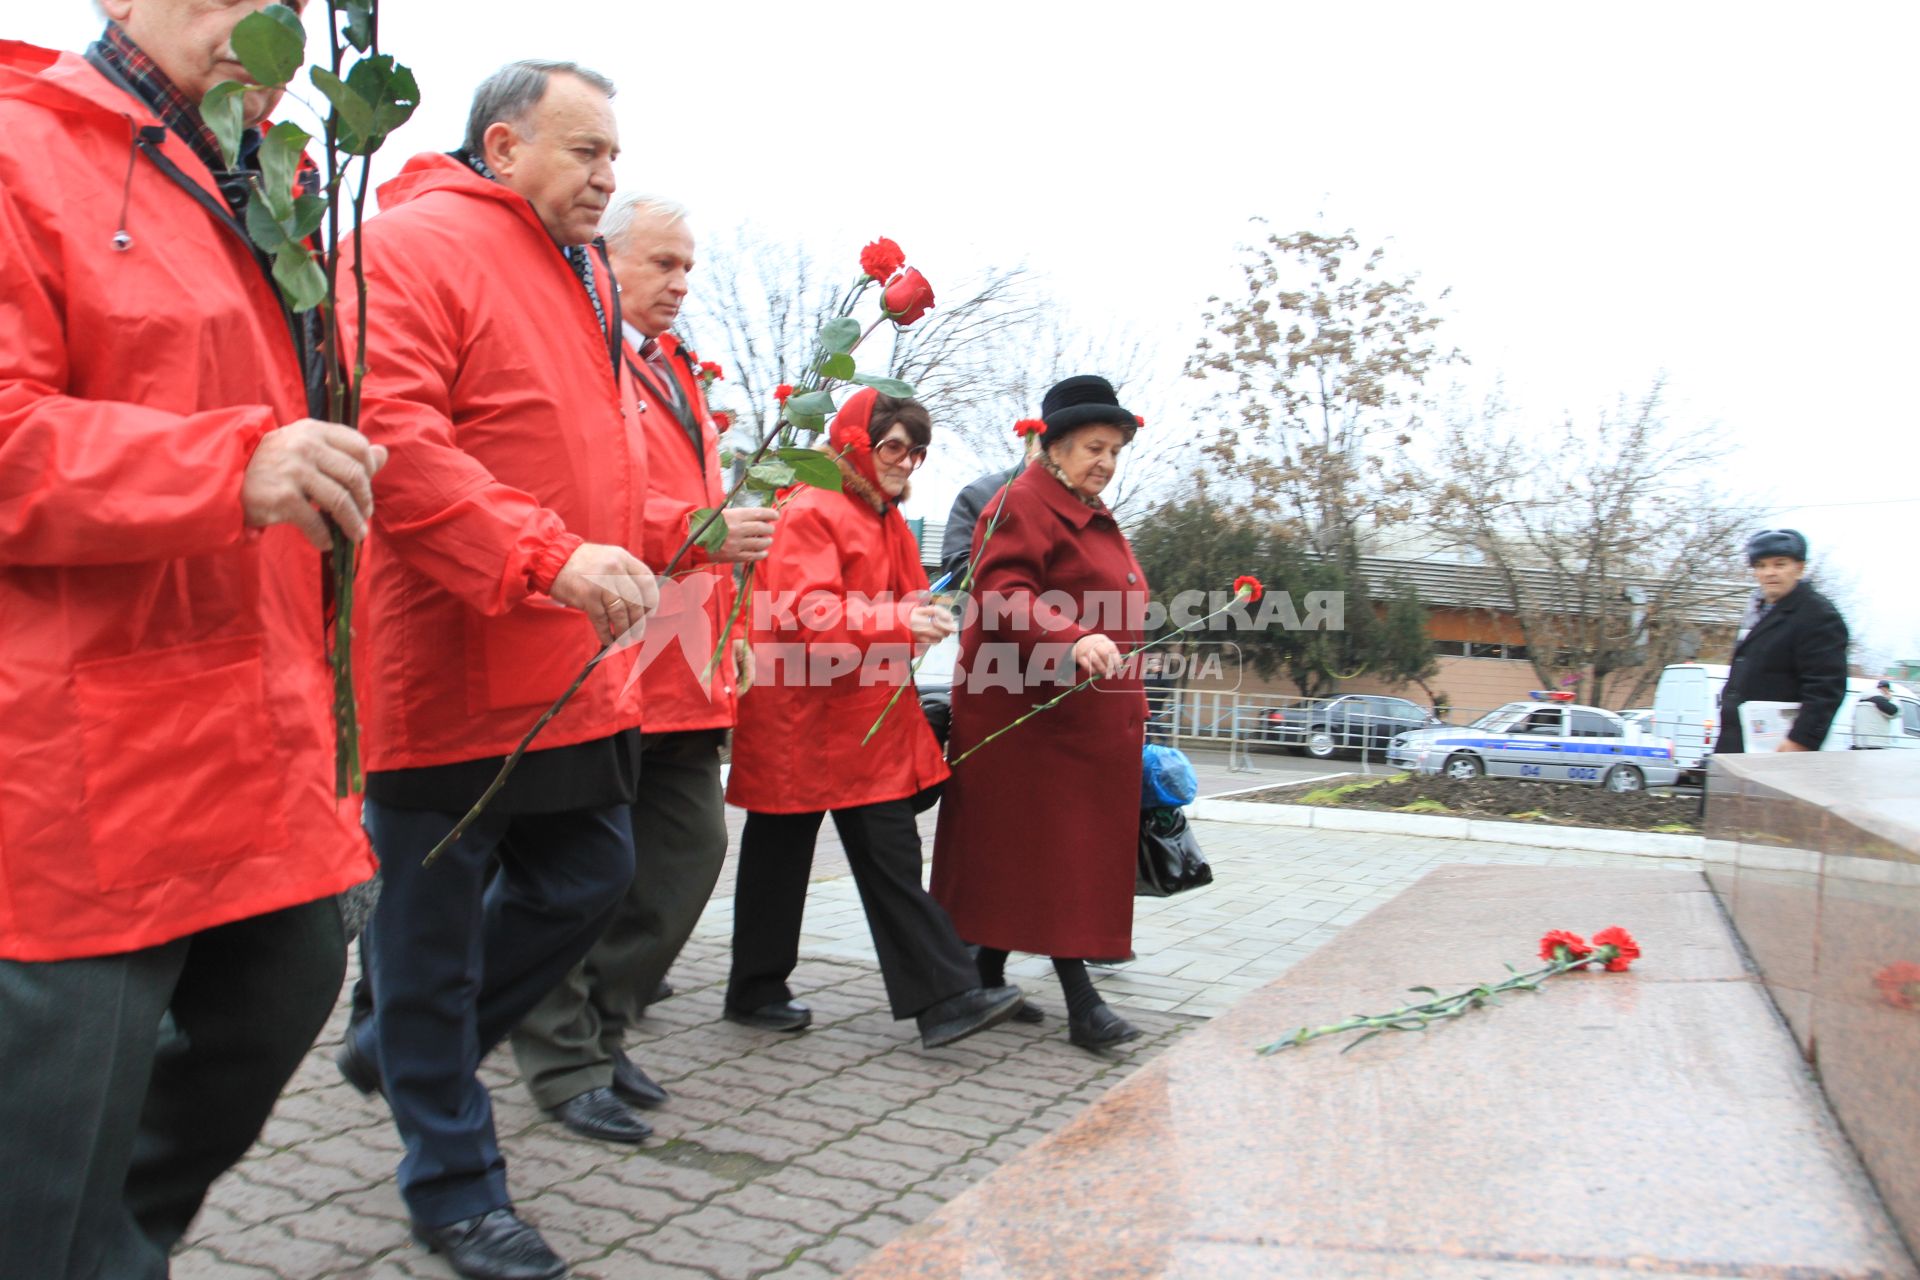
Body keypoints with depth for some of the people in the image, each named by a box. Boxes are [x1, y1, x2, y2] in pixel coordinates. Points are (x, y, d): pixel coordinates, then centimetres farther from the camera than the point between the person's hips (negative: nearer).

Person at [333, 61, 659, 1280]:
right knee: (436, 916, 5)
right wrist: (546, 558, -29)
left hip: (576, 668, 9)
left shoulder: (584, 276, 19)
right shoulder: (417, 243, -10)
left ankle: (401, 1046, 38)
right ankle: (455, 1182, 23)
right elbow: (392, 433, -23)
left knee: (590, 877, 15)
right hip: (450, 665, -9)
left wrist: (626, 555, 19)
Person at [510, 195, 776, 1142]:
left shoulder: (673, 368, 23)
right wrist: (699, 532, -23)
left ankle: (601, 1029, 27)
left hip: (682, 664, 9)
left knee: (689, 851, 12)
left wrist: (732, 533, 13)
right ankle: (564, 1063, 17)